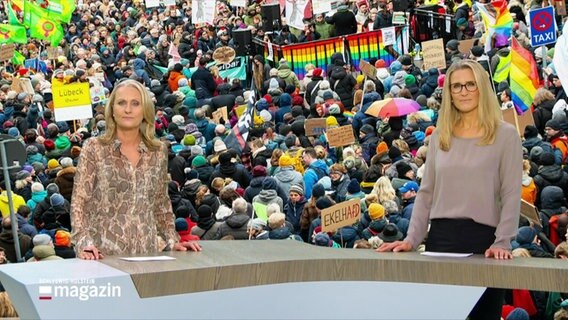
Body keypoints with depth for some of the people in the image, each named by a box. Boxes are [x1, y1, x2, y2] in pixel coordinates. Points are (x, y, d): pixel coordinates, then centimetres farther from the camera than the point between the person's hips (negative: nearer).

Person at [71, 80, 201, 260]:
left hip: (147, 251, 3)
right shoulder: (94, 149, -1)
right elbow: (79, 202, -4)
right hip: (103, 253, -2)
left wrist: (173, 241, 7)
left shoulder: (159, 152, 7)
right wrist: (84, 243, -16)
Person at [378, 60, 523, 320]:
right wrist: (411, 239, 2)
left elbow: (511, 195, -5)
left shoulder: (505, 135, 1)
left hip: (483, 235, -3)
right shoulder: (439, 137, 12)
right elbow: (426, 193, 12)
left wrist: (502, 243, -15)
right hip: (440, 236, 3)